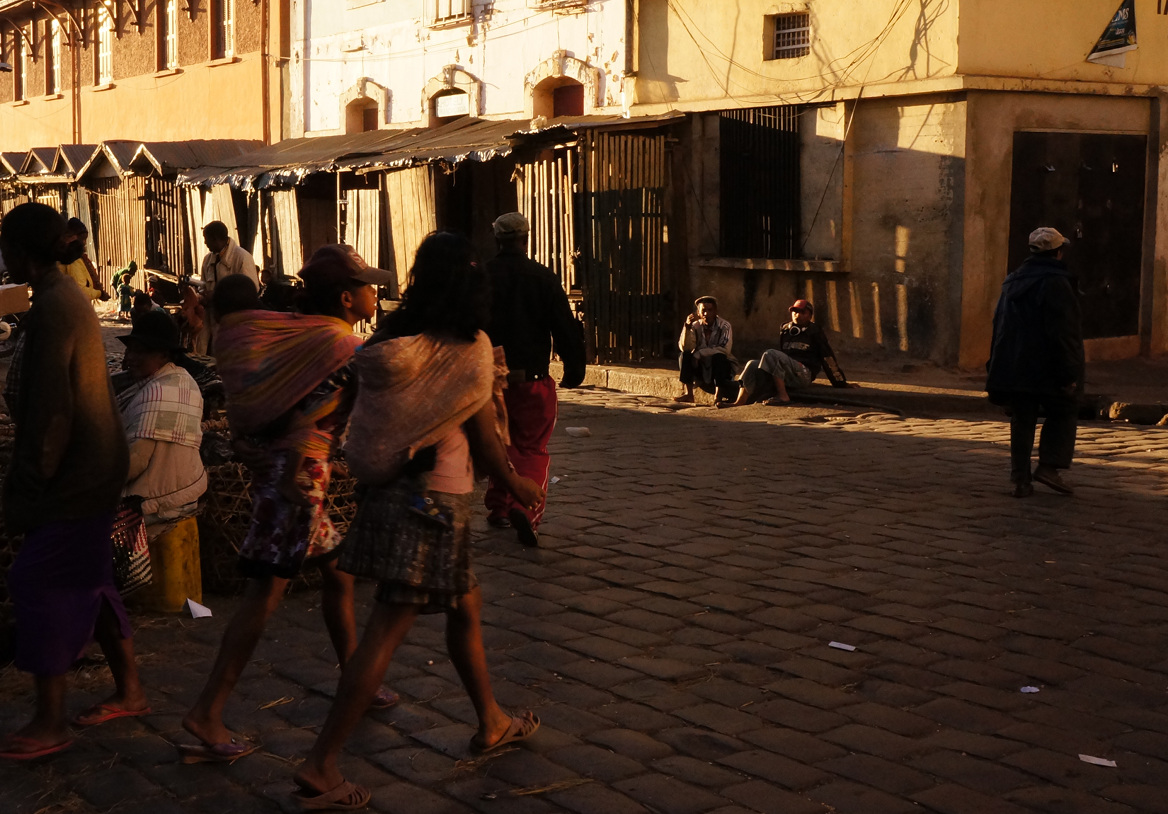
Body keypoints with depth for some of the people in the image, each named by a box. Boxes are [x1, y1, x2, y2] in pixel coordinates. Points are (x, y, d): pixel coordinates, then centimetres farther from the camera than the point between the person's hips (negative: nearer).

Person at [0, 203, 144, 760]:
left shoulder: (51, 311, -20)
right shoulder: (70, 297, 11)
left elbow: (48, 412, -23)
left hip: (74, 474, -10)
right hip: (96, 464, 10)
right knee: (87, 581, 17)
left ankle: (49, 724, 5)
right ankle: (129, 689, 27)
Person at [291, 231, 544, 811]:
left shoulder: (388, 339, 1)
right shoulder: (470, 348, -11)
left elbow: (373, 421, 2)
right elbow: (482, 438, -4)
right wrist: (515, 484, 12)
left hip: (383, 489, 7)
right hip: (436, 498, -7)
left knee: (465, 605, 23)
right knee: (387, 630, -5)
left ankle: (492, 722, 38)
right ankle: (319, 766, -4)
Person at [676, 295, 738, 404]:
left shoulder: (724, 326, -15)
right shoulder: (696, 326, -6)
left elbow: (725, 349, -27)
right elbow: (684, 347, -17)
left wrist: (699, 353, -28)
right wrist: (687, 326, -31)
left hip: (723, 366, -3)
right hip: (702, 368, 3)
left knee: (718, 356, -33)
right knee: (685, 355, -19)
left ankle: (718, 396, -30)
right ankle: (688, 394, -19)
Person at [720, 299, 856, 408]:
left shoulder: (815, 332, 6)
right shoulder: (785, 331, 22)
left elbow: (828, 358, 4)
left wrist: (841, 382, 5)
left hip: (804, 373, -6)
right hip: (785, 375, 6)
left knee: (770, 354, -27)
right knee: (752, 365, -16)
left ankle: (783, 396, -33)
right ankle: (739, 402, -34)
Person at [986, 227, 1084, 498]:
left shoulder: (1012, 282, 13)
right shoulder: (1056, 283, -12)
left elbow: (999, 328, 16)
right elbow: (1063, 333, -17)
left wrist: (998, 370, 21)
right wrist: (1068, 374, -15)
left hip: (1014, 369, 6)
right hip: (1046, 369, -6)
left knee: (1022, 420, 9)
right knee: (1063, 413, 11)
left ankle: (1021, 480, 7)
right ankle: (1049, 466, -2)